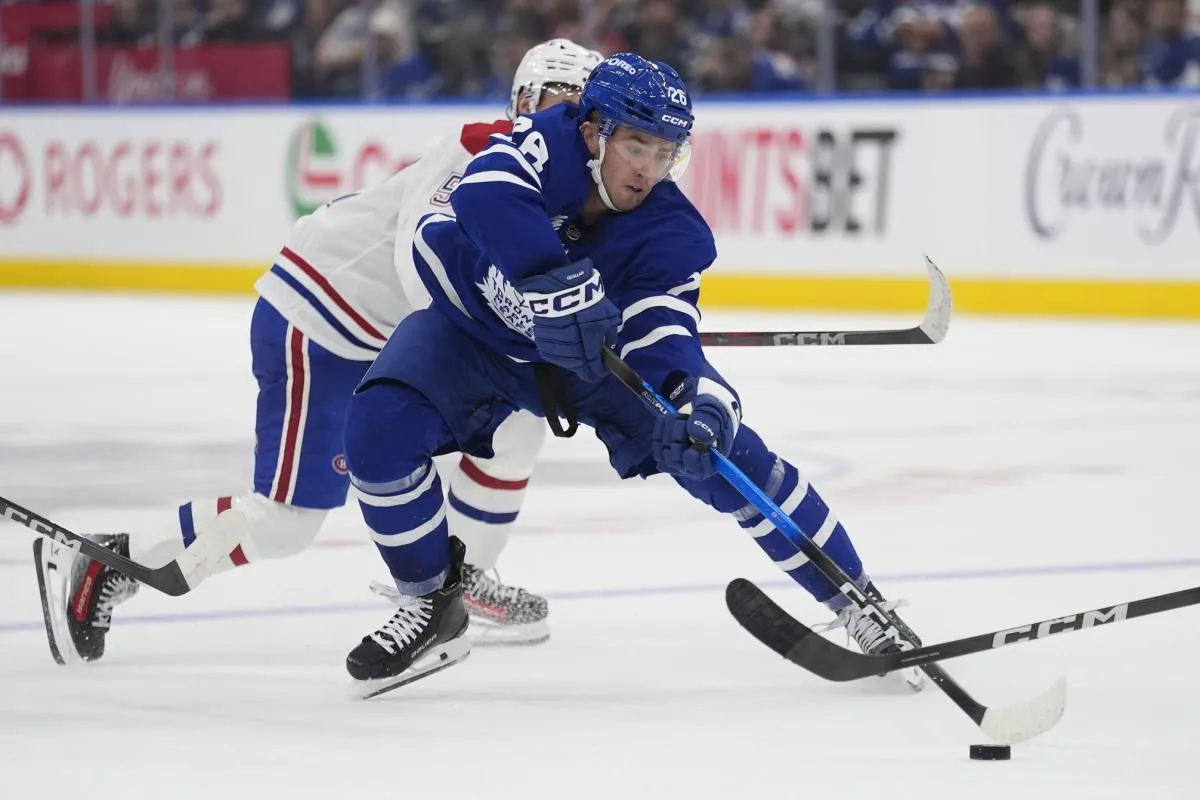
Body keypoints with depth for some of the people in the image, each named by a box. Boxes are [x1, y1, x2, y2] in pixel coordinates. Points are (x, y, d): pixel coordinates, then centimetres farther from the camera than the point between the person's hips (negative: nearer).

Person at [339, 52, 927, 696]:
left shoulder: (672, 235, -23)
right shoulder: (546, 142, -29)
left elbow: (663, 336, -33)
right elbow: (487, 196, -49)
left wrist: (697, 400, -54)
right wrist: (553, 283, -60)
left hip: (597, 344, 1)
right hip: (473, 325, -1)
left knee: (726, 455, -11)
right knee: (377, 430, -26)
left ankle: (853, 600, 7)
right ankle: (432, 603, -5)